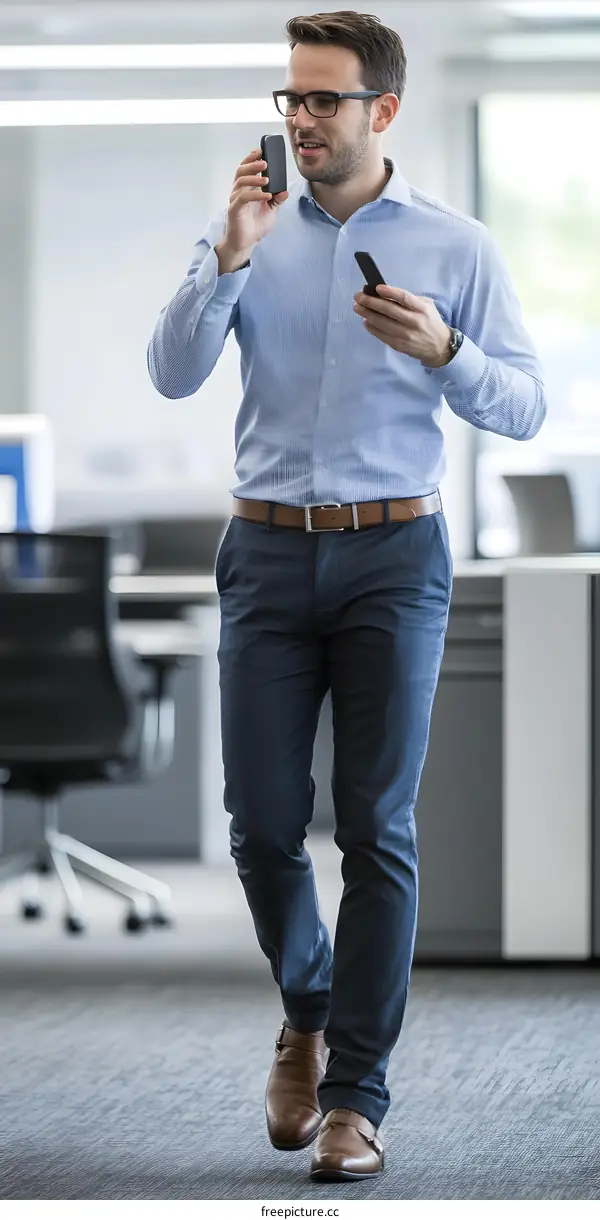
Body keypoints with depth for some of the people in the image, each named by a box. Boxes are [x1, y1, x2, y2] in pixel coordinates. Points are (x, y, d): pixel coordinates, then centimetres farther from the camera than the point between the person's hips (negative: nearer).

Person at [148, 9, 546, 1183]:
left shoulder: (455, 246, 2)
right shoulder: (249, 232, 7)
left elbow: (524, 408, 1)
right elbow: (173, 374, -4)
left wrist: (441, 350, -17)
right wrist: (227, 259, -16)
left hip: (393, 556, -2)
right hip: (269, 554, 2)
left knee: (377, 830, -4)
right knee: (263, 825, 2)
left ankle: (356, 1094, 1)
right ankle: (307, 1014, 30)